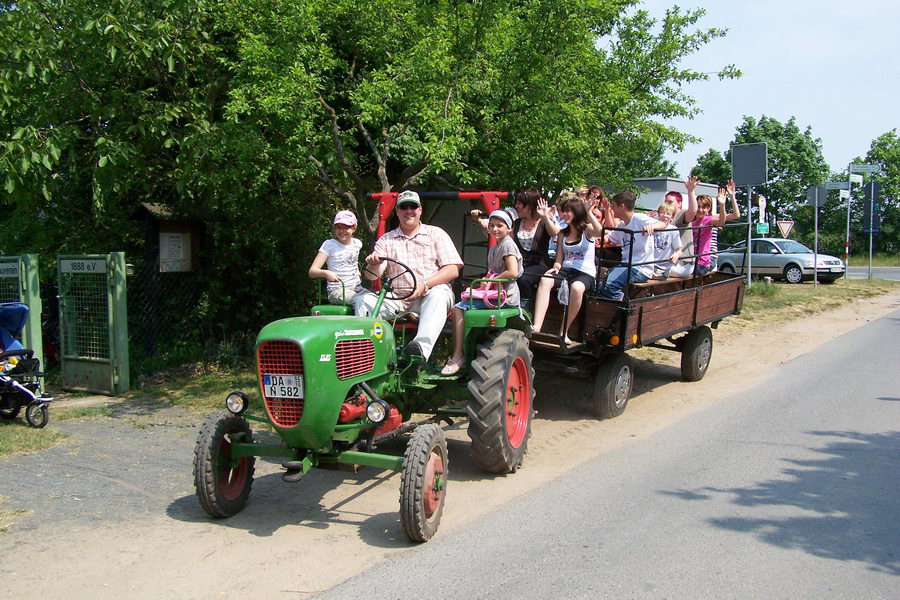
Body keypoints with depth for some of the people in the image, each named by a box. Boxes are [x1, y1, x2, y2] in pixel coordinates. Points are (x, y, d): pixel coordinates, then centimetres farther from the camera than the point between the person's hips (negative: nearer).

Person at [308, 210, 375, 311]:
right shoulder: (329, 244, -4)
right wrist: (326, 273, -31)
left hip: (357, 287, 5)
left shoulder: (357, 243, 11)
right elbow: (312, 271, -12)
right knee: (361, 301, -31)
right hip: (336, 290, -5)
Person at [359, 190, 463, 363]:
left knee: (439, 294, -36)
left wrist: (424, 284, -16)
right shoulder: (386, 240, 16)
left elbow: (453, 270, 0)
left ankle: (421, 347, -55)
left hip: (429, 294, -2)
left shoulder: (436, 234, 10)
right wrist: (374, 265, -21)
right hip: (396, 298, 3)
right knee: (365, 301, -21)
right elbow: (373, 275, 5)